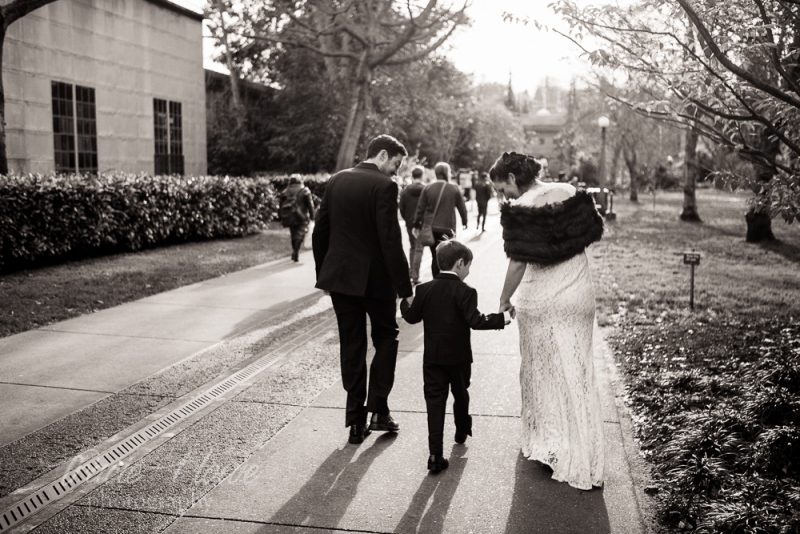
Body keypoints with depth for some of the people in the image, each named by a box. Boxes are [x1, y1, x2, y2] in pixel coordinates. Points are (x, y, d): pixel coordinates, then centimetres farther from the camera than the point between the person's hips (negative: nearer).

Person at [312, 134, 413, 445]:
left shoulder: (337, 180, 6)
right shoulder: (384, 186, -13)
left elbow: (319, 232, 10)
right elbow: (390, 240, -18)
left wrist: (323, 274, 18)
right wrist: (404, 287, -14)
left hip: (339, 276, 5)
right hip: (375, 278, -5)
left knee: (351, 346, 11)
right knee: (386, 338, 16)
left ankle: (356, 420, 15)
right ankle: (378, 410, 10)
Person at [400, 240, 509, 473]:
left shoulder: (425, 289, -2)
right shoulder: (465, 292, -13)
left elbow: (412, 317, 4)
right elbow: (475, 321, -21)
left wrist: (404, 301, 22)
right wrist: (501, 319, -13)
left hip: (432, 358, 2)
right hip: (458, 358, -2)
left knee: (435, 401, -1)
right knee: (461, 395, 23)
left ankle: (436, 455, -8)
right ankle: (462, 431, 46)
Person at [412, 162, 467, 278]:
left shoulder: (428, 188, -2)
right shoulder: (454, 188, -5)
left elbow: (420, 208, -1)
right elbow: (462, 207, 2)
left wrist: (417, 224, 9)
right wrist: (464, 222, 18)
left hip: (431, 229, 2)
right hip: (447, 228, -2)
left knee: (435, 257, 12)